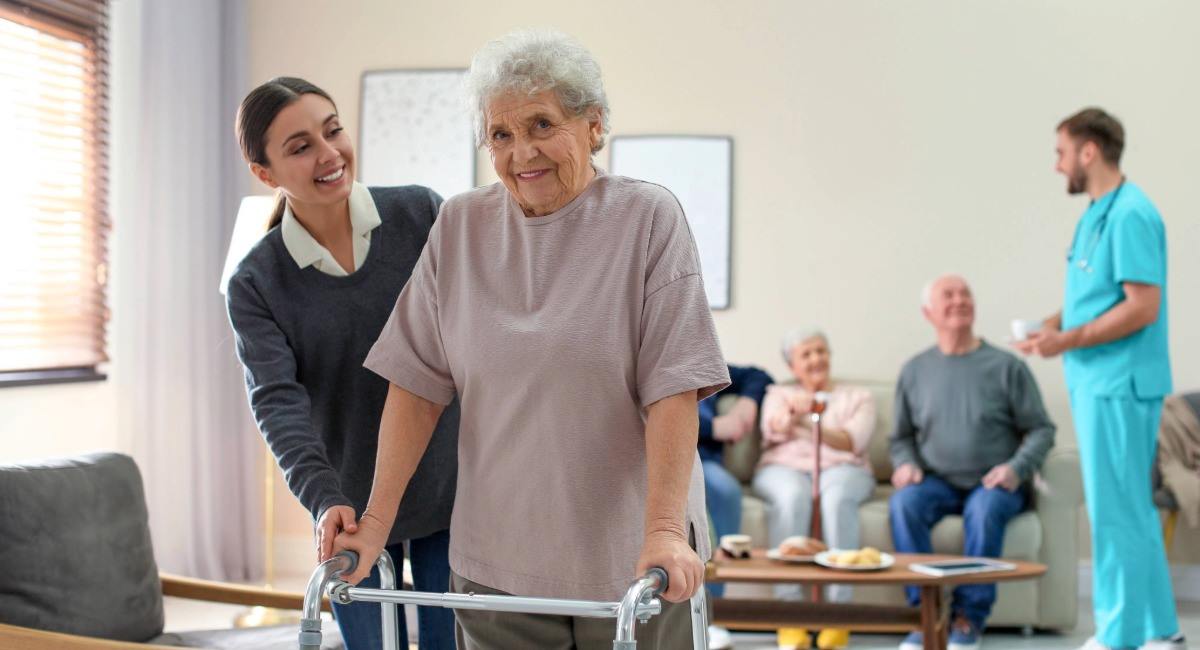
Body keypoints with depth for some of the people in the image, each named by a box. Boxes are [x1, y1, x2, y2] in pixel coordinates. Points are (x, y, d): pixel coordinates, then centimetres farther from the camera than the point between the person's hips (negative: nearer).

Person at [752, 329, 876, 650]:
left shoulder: (858, 397, 20)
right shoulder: (779, 393, 22)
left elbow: (853, 441, 0)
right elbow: (773, 429, -2)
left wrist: (812, 424, -16)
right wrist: (791, 413, -25)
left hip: (842, 469, 0)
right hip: (784, 468, 0)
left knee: (837, 497, -37)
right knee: (793, 495, -37)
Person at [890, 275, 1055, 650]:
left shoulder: (1006, 366, 2)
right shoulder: (915, 370, 10)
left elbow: (1041, 430, 1)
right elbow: (901, 436, 16)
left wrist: (1017, 468, -16)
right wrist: (905, 464, -6)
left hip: (994, 483, -2)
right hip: (938, 482, 2)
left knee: (985, 508, -36)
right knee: (903, 503, -30)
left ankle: (969, 618, -25)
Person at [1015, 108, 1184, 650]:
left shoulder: (1130, 215, -16)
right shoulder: (1097, 213, 14)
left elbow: (1142, 306, -21)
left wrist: (1067, 341, -19)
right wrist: (1056, 321, 5)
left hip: (1119, 383, -10)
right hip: (1096, 382, 10)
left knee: (1116, 511, -3)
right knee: (1131, 509, 15)